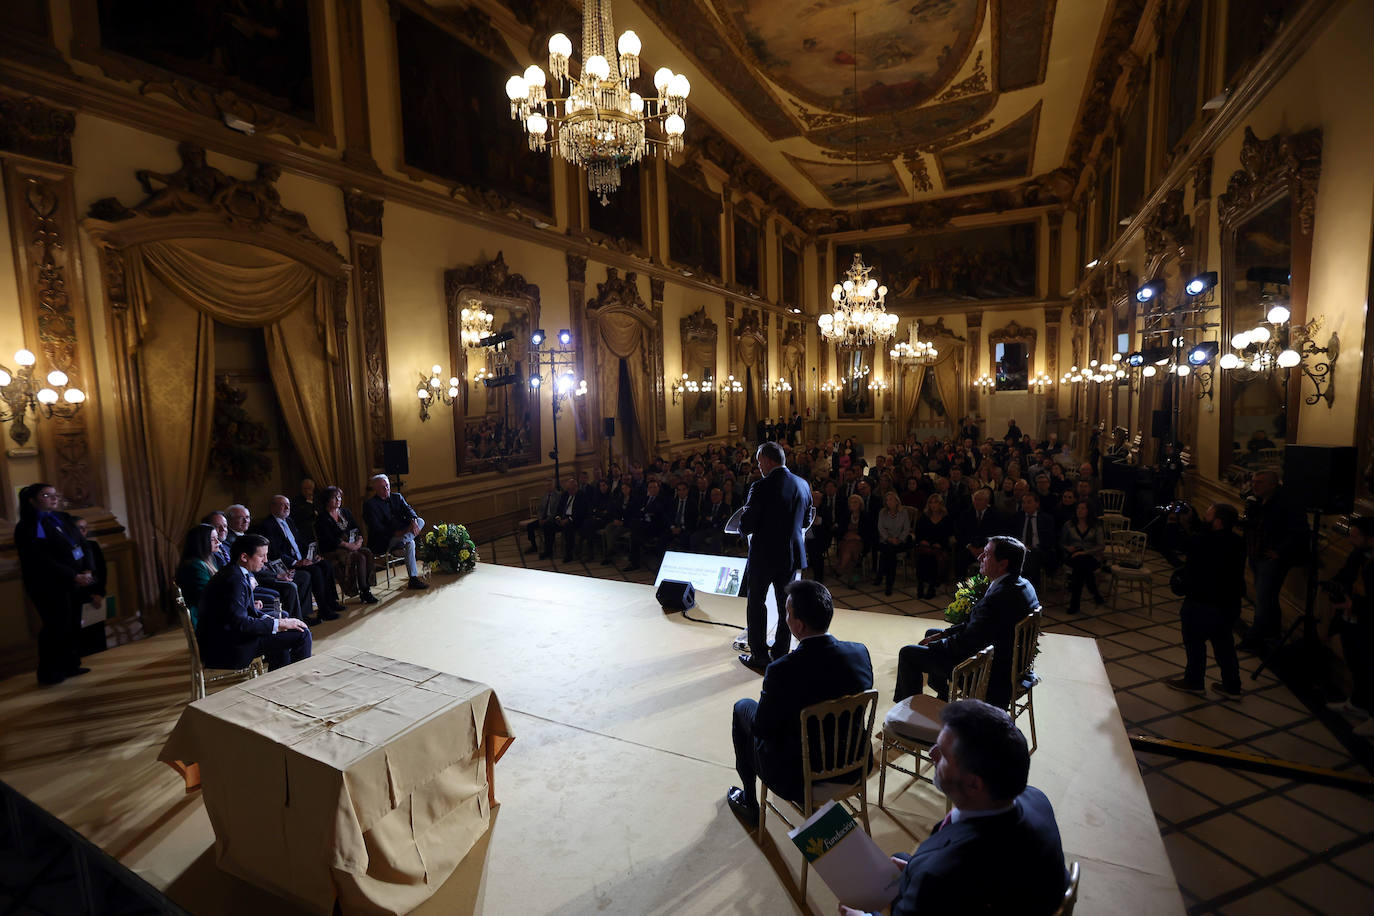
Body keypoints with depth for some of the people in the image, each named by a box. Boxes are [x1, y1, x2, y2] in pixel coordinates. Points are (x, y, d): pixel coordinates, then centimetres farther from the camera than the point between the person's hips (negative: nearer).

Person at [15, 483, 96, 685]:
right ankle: (49, 674, 13)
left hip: (73, 584, 7)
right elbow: (43, 561, -16)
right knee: (57, 628, -1)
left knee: (73, 626, 12)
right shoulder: (27, 528, -10)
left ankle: (71, 665, 24)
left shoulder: (63, 519, 11)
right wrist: (74, 576, -20)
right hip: (49, 587, -7)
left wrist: (87, 571, -6)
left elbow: (80, 545, 9)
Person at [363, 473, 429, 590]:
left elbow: (408, 509, -2)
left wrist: (413, 520, -27)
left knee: (420, 521, -16)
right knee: (410, 543, -31)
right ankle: (413, 578, -24)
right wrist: (395, 532, -28)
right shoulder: (369, 504, -6)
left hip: (401, 532, 6)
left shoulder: (397, 497, 13)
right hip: (382, 542, -6)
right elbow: (376, 528, -16)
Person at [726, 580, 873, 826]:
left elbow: (762, 730, -17)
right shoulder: (860, 653, -15)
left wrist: (765, 698, 4)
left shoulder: (782, 671, -31)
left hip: (796, 778, -5)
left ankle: (749, 802, 31)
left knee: (742, 708, 18)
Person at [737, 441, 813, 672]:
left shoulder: (761, 488, -20)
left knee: (756, 604, 10)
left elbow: (746, 527, -17)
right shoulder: (802, 485, 0)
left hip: (764, 556, -5)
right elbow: (806, 521, 10)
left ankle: (759, 657, 16)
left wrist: (743, 527, 5)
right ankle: (781, 654, 26)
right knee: (786, 605, 16)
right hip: (792, 556, 6)